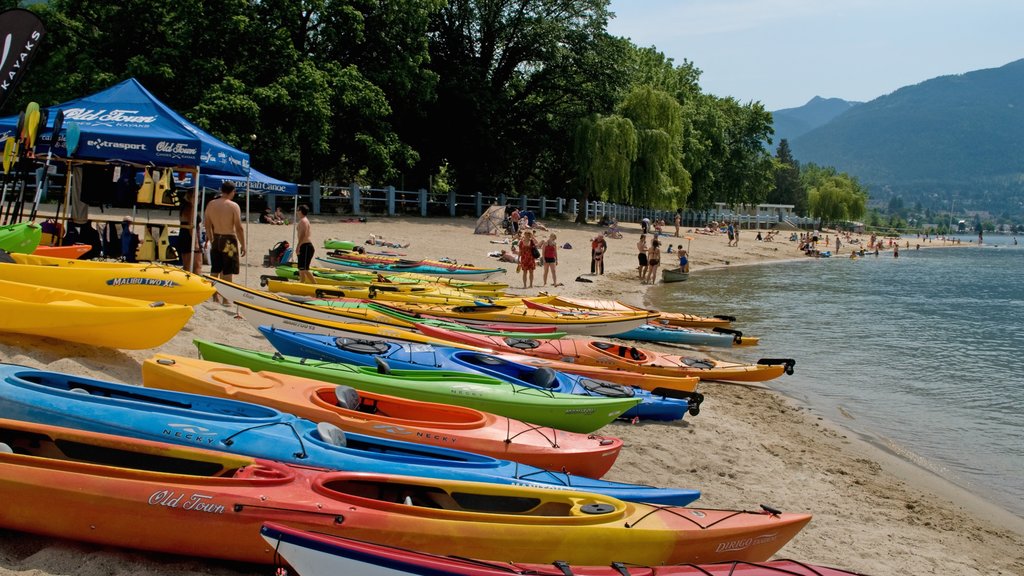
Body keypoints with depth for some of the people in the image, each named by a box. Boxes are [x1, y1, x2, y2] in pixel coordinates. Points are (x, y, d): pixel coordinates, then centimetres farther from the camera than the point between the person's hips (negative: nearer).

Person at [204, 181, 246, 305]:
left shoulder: (211, 204, 4)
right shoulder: (233, 206, -12)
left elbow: (208, 225, 9)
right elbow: (239, 227, -13)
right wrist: (243, 245, -6)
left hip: (216, 239, 6)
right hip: (229, 240, -6)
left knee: (215, 270, 15)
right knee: (227, 272, -1)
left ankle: (215, 296, 23)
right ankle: (225, 299, 1)